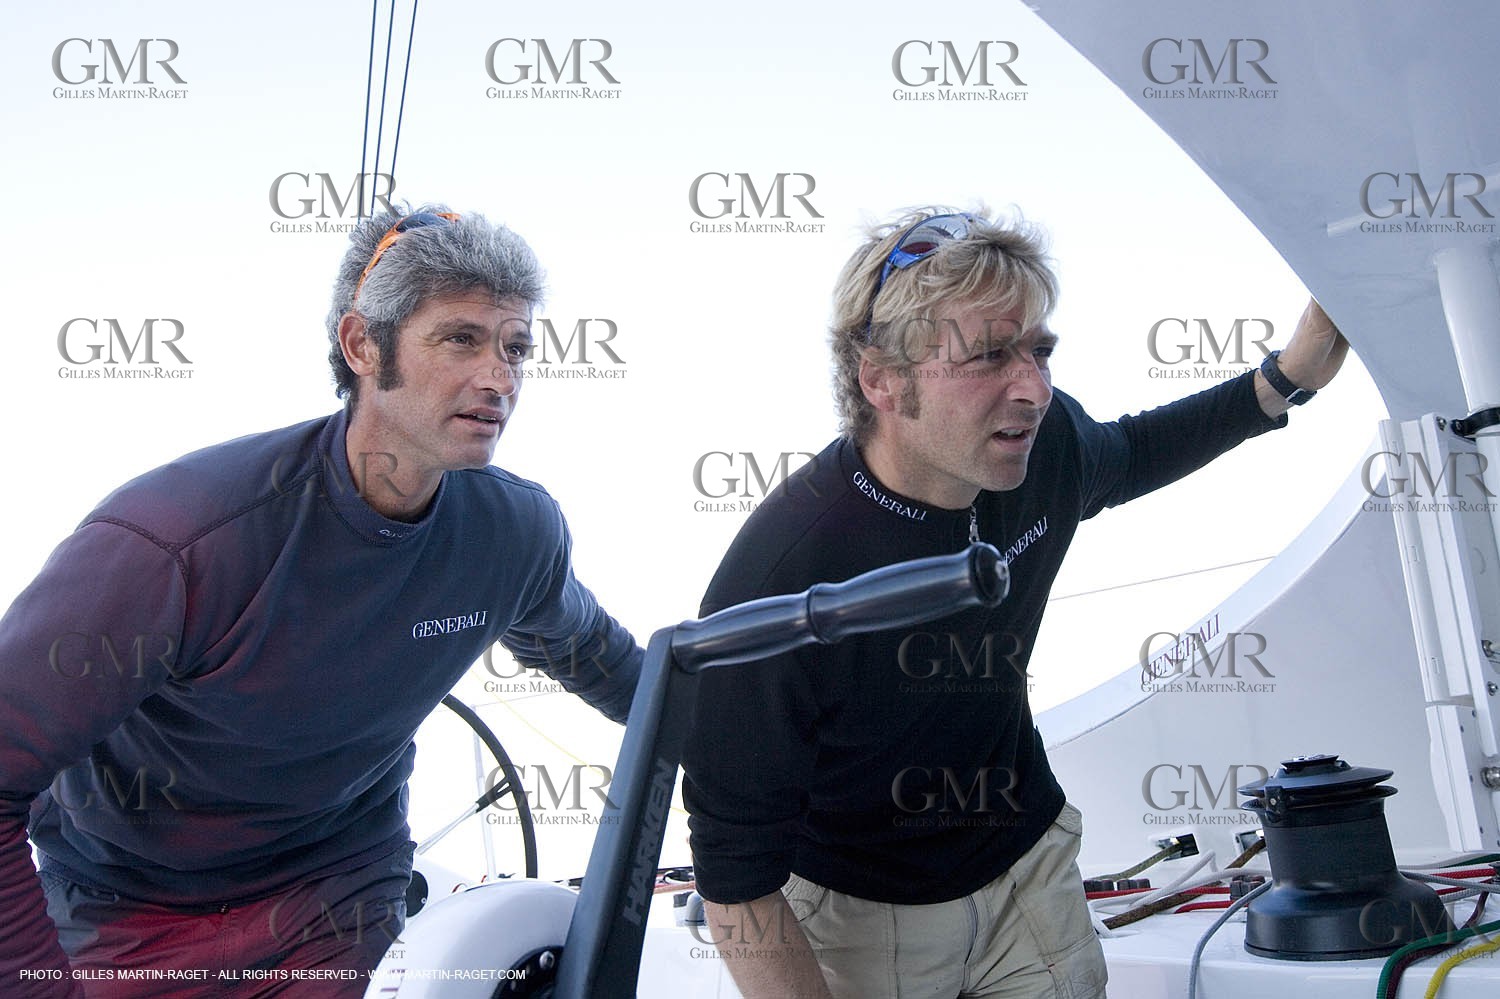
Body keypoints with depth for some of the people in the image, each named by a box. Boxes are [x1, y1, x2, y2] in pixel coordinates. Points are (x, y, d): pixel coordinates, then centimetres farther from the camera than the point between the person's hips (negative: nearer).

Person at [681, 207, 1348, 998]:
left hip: (1028, 858, 5)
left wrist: (1285, 378, 1)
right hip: (860, 908, -4)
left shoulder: (1046, 443, -16)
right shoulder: (776, 582, -34)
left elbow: (1129, 453, 12)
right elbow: (736, 876, -25)